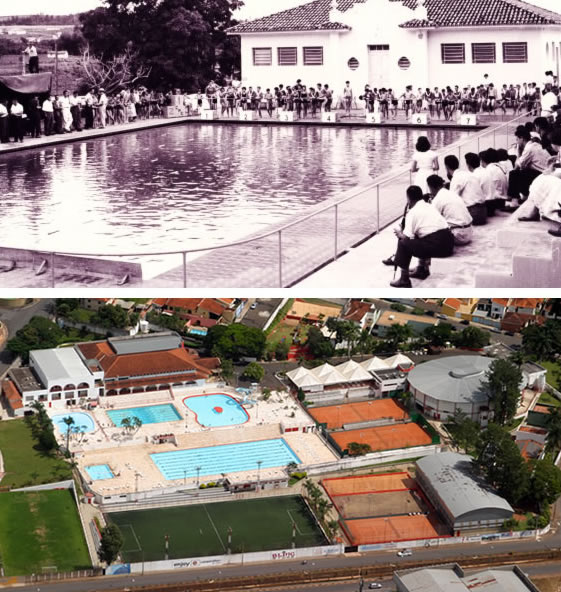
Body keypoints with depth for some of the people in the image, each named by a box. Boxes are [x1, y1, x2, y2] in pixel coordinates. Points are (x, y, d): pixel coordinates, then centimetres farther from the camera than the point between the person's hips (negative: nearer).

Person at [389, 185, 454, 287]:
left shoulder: (412, 212, -3)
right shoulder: (430, 206, 20)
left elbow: (407, 237, -9)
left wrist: (400, 234, 13)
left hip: (436, 247, -8)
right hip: (449, 244, 8)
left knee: (403, 243, 4)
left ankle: (404, 280, 9)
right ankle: (422, 269, 41)